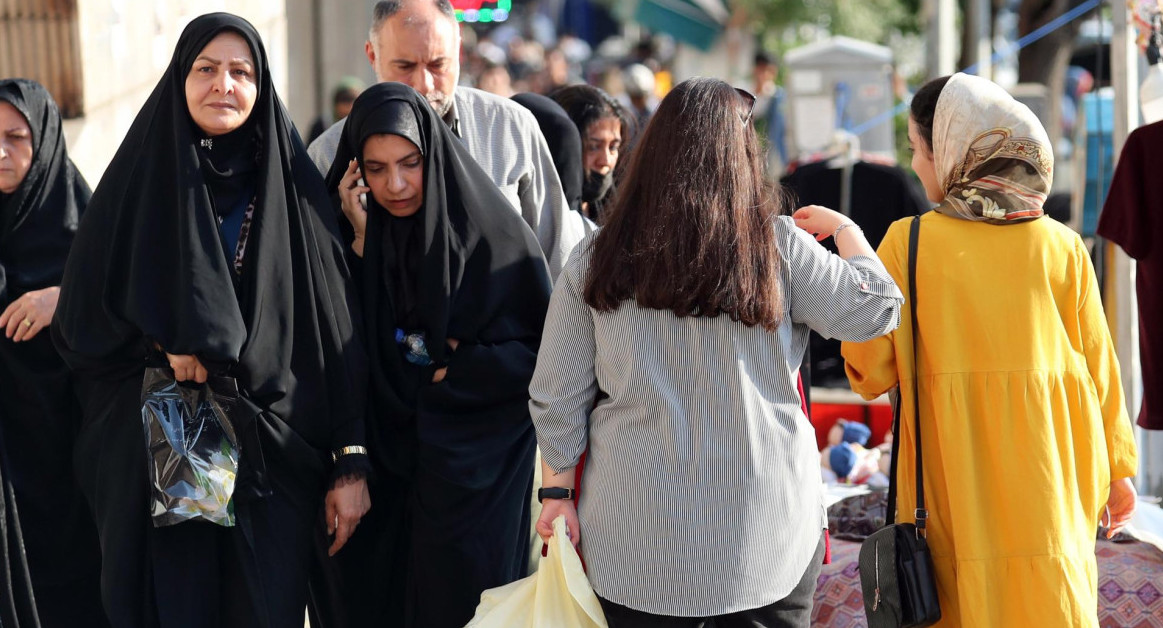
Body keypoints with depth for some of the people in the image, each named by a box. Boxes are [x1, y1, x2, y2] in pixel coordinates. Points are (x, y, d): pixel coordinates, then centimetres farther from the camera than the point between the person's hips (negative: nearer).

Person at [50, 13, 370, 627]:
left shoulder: (293, 188, 2)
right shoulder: (139, 180, 3)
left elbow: (338, 332, -1)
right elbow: (77, 316, 4)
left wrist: (351, 464, -6)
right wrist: (160, 342, -14)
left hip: (274, 459, 0)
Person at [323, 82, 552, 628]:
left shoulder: (495, 236, -7)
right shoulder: (361, 237, 2)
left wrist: (460, 366, -11)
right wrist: (362, 244, -11)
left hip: (476, 476, -3)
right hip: (385, 474, 3)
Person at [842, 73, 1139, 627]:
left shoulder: (908, 242, -7)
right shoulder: (1060, 247, -2)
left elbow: (871, 372, -5)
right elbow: (1097, 366, 3)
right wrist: (1117, 467, 15)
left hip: (952, 494, -1)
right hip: (1046, 486, 1)